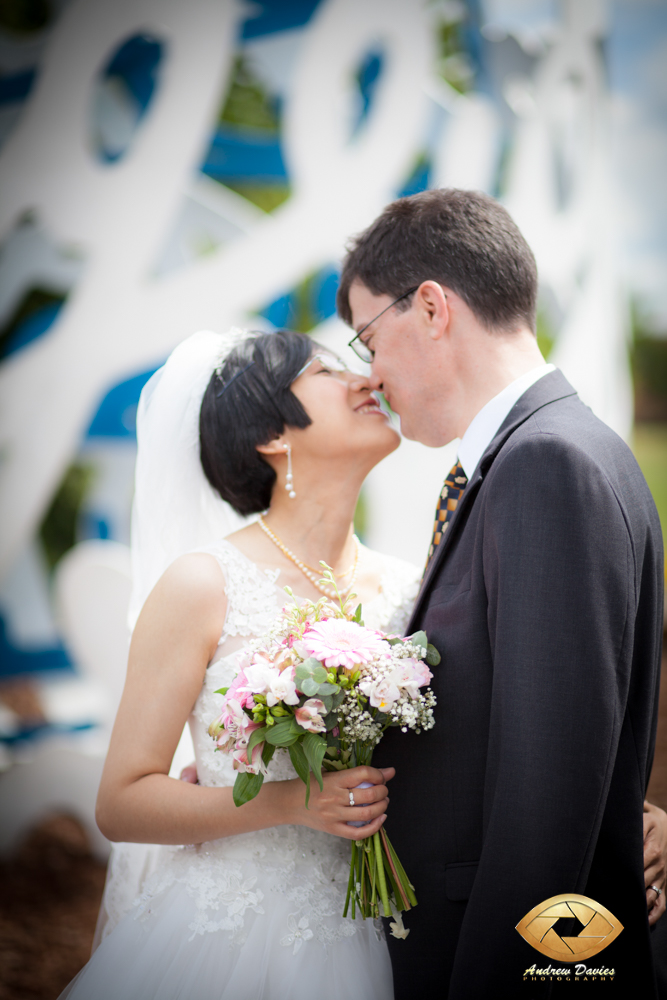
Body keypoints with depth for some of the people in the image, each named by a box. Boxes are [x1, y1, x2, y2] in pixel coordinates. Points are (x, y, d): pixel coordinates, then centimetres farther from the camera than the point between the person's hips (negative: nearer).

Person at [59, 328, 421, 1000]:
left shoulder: (406, 589, 1)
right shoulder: (203, 586, -11)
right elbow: (122, 803, -10)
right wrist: (295, 801, -21)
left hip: (353, 943, 4)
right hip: (224, 933, -4)